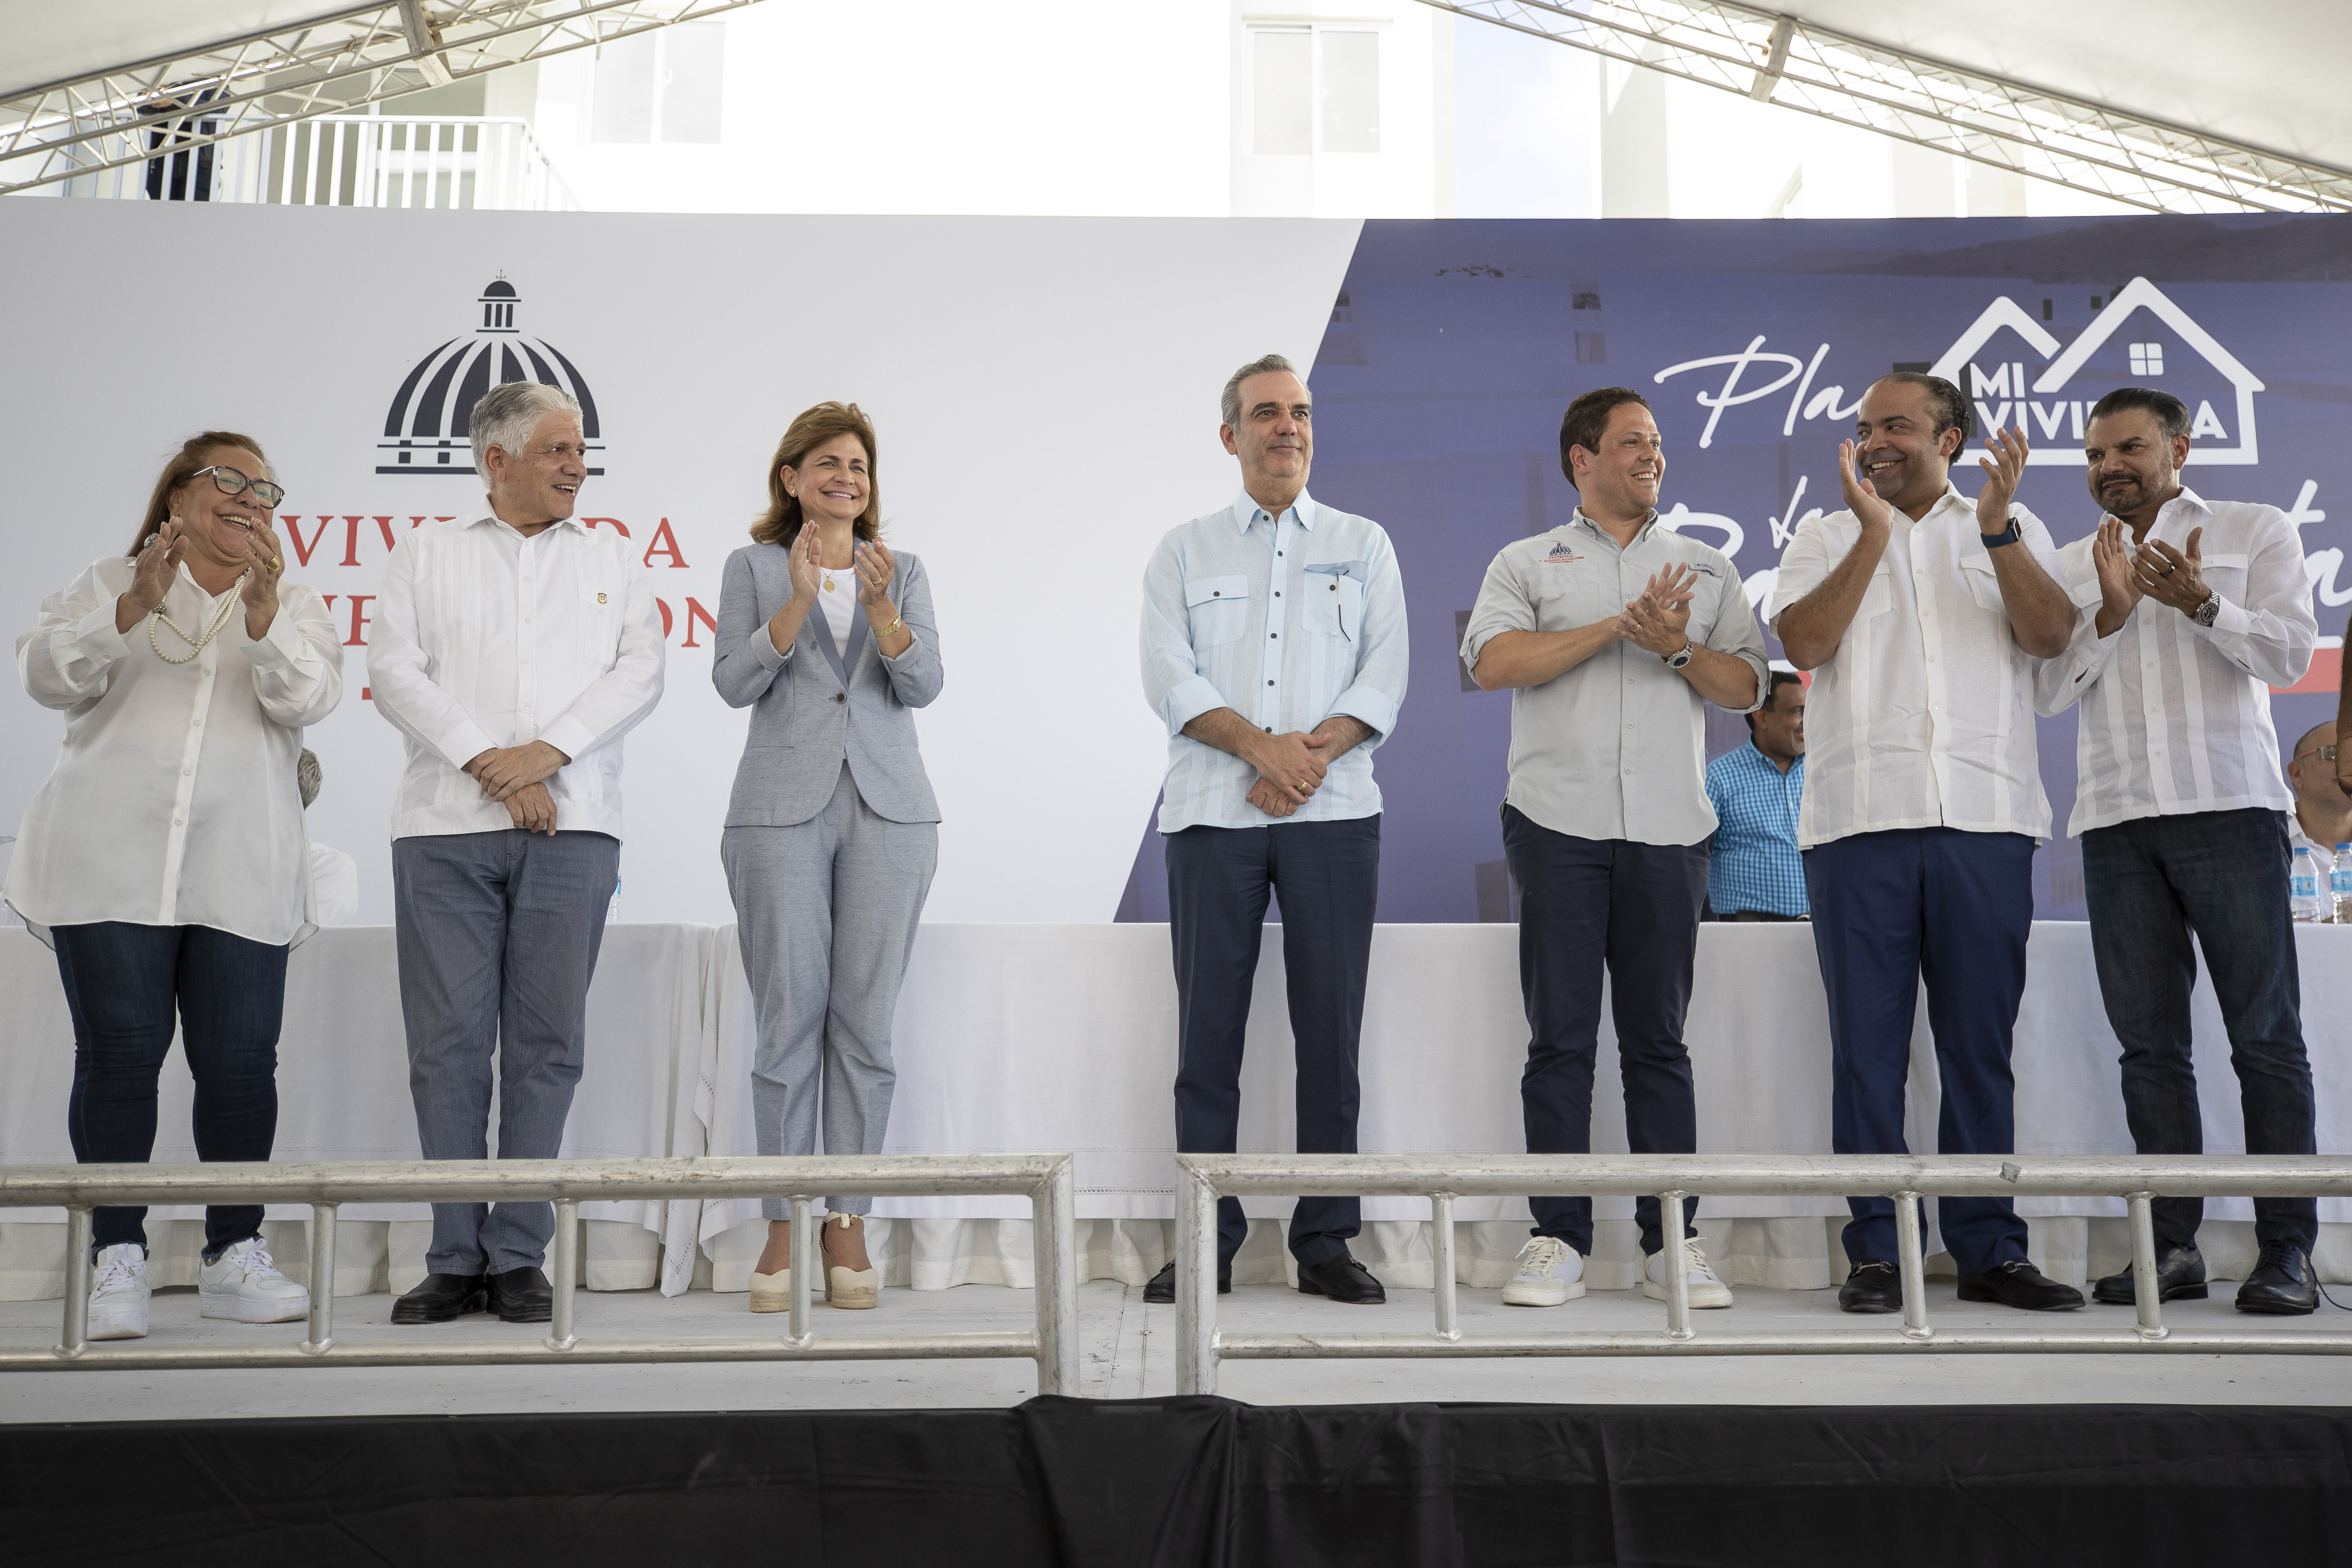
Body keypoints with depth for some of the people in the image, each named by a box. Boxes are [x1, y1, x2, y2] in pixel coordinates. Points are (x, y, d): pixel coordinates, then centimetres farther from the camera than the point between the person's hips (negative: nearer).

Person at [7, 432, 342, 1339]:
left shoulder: (295, 604, 18)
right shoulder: (110, 585, 16)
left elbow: (307, 700, -1)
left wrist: (262, 617, -18)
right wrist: (134, 608, -15)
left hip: (239, 878, 1)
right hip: (110, 864, -1)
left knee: (240, 1064, -3)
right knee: (118, 1055, -4)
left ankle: (234, 1257, 8)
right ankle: (118, 1263, 3)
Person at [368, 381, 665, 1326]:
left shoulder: (611, 560, 17)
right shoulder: (427, 554, 14)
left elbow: (640, 673, 3)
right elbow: (394, 670, 1)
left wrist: (549, 752, -10)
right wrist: (488, 765, -9)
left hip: (572, 828, 1)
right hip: (446, 827, 0)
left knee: (546, 1043, -1)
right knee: (449, 1042, -2)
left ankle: (519, 1255, 7)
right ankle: (456, 1259, 7)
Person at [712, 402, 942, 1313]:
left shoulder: (902, 573, 13)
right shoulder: (754, 567, 9)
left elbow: (924, 685, 1)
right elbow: (735, 682, -4)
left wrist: (880, 608, -15)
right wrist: (799, 599, -15)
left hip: (888, 810, 2)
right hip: (783, 809, -1)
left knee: (865, 1023, 1)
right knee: (788, 1022, -2)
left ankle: (848, 1225, 8)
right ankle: (782, 1227, 7)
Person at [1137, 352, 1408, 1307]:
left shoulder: (1363, 545, 15)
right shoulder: (1185, 551, 13)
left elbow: (1386, 675, 4)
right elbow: (1171, 677, 0)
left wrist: (1314, 752, -12)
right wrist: (1263, 747, -14)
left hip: (1334, 814, 0)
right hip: (1212, 811, 0)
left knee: (1330, 1024, 0)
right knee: (1209, 1025, -1)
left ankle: (1325, 1243, 8)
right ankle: (1207, 1243, 7)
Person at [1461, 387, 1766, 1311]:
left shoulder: (1706, 569, 18)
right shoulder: (1527, 563, 11)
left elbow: (1747, 687, 10)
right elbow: (1493, 662, -7)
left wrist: (1678, 647, -8)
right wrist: (1616, 626, -11)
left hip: (1667, 829, 2)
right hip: (1557, 825, -2)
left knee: (1659, 1041, 4)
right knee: (1560, 1038, -1)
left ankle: (1672, 1242, 8)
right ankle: (1559, 1241, 4)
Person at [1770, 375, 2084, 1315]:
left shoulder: (2014, 530, 16)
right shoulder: (1824, 538, 15)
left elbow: (2051, 638, 0)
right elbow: (1804, 644, -3)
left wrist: (1997, 528, -10)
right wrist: (1874, 532, -7)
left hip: (1985, 816, 1)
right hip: (1860, 818, 0)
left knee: (1981, 1043, 4)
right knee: (1868, 1043, 0)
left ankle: (1989, 1249, 11)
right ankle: (1876, 1252, 6)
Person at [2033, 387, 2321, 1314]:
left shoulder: (2255, 532, 10)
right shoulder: (2071, 566, 17)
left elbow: (2289, 654, -1)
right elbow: (2048, 691, 7)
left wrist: (2201, 603, -16)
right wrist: (2109, 613, -7)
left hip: (2229, 806, -3)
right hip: (2116, 819, 3)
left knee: (2266, 1035, -5)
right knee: (2149, 1041, 2)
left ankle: (2287, 1252, -2)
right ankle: (2173, 1248, 5)